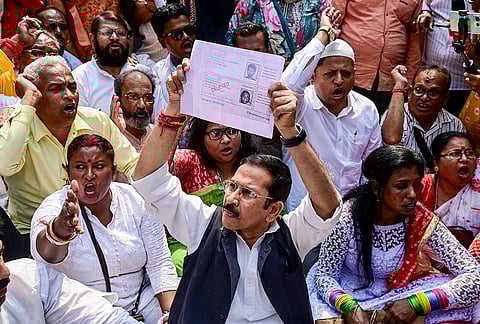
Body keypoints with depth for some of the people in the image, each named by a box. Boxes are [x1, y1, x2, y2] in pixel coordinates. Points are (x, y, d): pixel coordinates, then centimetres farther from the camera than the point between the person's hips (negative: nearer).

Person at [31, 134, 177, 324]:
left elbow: (159, 264, 1)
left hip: (142, 305, 1)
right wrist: (61, 228, -56)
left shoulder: (136, 200, -1)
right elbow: (44, 253, -34)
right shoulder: (54, 207, -12)